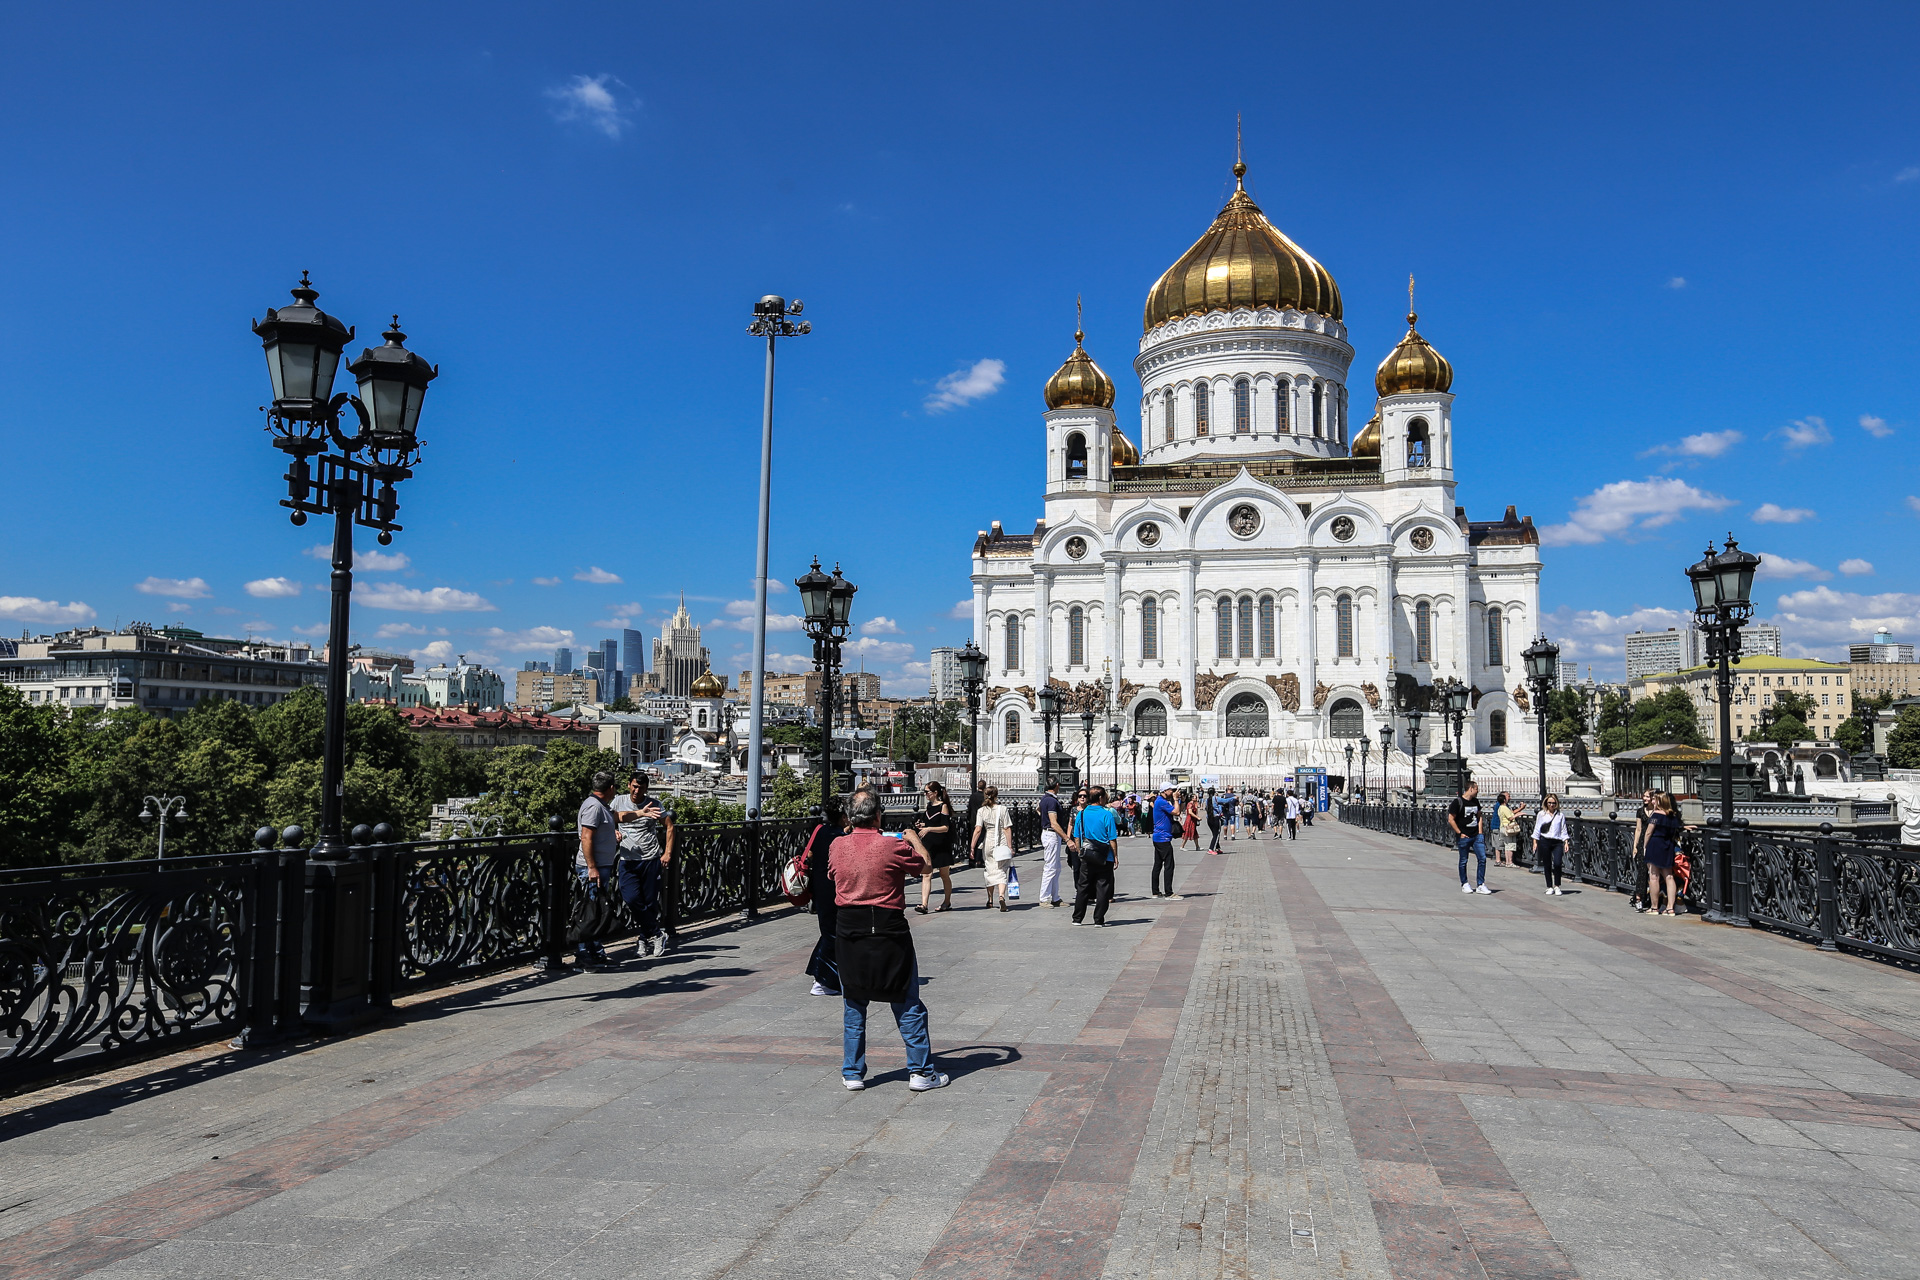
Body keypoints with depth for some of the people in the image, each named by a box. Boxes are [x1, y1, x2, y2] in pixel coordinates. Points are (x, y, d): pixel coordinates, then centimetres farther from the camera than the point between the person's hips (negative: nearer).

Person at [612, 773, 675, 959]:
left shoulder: (654, 804, 3)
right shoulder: (619, 802, 5)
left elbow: (669, 826, 8)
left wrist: (668, 853, 0)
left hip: (652, 859, 0)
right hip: (628, 859, 0)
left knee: (650, 902, 0)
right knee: (631, 899, -16)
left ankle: (645, 940, 18)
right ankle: (657, 935, -1)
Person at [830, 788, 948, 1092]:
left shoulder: (837, 846, -2)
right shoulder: (893, 846, -12)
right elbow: (927, 867, 4)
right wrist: (914, 839, 20)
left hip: (848, 930, 3)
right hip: (888, 931, -3)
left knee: (854, 1006, 15)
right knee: (908, 1006, 8)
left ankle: (853, 1073, 19)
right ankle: (920, 1072, 11)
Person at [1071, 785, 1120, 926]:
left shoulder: (1081, 814, 3)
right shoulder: (1107, 814, -9)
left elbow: (1077, 837, 7)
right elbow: (1112, 839, -8)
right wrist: (1115, 857, 0)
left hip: (1086, 858, 4)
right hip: (1104, 858, -4)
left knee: (1083, 887, 12)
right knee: (1102, 888, 4)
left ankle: (1077, 918, 15)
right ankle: (1099, 920, 4)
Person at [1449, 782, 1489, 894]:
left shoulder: (1476, 801, 11)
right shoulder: (1458, 802, -10)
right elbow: (1451, 820, -10)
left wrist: (1480, 832, 10)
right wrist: (1460, 833, -10)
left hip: (1476, 836, 6)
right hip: (1464, 837, -6)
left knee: (1483, 858, -1)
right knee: (1463, 861, 4)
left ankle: (1480, 885, 6)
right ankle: (1464, 884, 18)